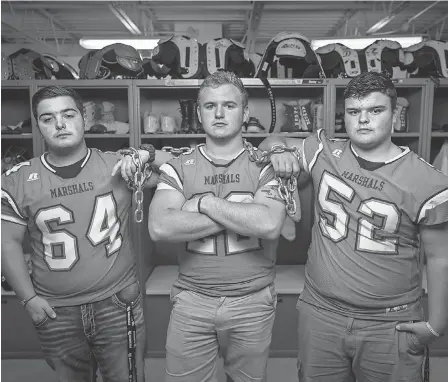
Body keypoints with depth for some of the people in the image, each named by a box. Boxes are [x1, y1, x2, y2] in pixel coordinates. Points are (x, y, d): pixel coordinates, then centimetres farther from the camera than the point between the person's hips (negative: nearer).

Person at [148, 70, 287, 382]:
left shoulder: (266, 166, -4)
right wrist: (242, 215, -18)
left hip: (253, 302, 0)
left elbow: (269, 225, -22)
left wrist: (205, 203, -16)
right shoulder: (177, 168, -1)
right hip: (192, 300, 1)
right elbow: (160, 228, -18)